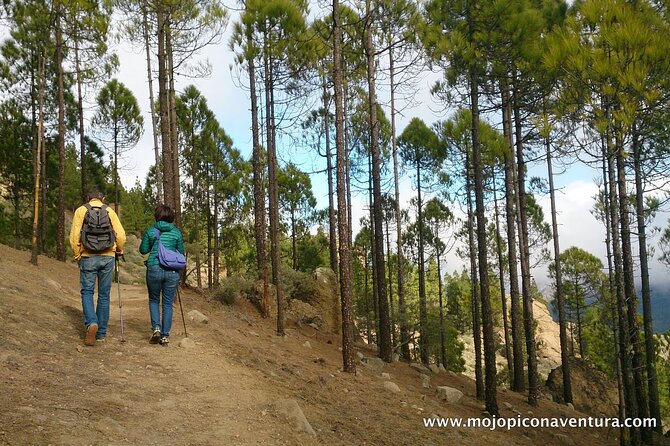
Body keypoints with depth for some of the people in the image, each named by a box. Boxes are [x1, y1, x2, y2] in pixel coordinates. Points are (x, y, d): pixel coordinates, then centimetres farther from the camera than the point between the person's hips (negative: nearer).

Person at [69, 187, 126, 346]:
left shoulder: (81, 210, 3)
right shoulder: (109, 211, 6)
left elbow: (74, 236, -4)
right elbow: (121, 235, -1)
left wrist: (77, 255, 9)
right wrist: (119, 250, 16)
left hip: (88, 257, -1)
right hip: (107, 257, 1)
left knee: (87, 291, 6)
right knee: (104, 295, 8)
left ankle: (91, 323, -19)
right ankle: (101, 332, 12)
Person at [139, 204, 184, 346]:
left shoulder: (150, 231, 2)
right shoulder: (176, 232, 5)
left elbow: (143, 250, 8)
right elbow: (181, 253, 9)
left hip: (154, 269, -1)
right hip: (172, 271, 1)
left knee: (154, 300, 18)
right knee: (168, 303, 8)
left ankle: (156, 328, -1)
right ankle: (165, 336, 7)